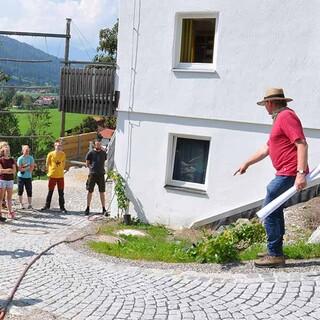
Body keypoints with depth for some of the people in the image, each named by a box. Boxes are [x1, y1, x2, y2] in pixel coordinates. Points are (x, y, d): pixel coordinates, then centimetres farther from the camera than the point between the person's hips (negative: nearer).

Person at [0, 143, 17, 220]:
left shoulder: (12, 160, 9)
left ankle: (10, 212, 15)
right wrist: (9, 169, -7)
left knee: (9, 197, 8)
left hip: (10, 180, 4)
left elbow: (14, 170, 0)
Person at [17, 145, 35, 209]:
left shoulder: (31, 158, 1)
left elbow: (32, 168, -5)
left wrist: (23, 168, -12)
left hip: (28, 177, 1)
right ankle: (21, 204, 18)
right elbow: (19, 169, -11)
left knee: (29, 191, -1)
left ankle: (30, 204, 6)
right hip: (21, 177, -1)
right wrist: (27, 167, -9)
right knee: (20, 191, 6)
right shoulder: (20, 158, -5)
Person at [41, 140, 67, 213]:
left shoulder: (63, 154, 1)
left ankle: (62, 207, 12)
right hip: (52, 176, -2)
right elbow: (47, 164, 3)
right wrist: (49, 172, 6)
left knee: (61, 193, 6)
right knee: (50, 192, 8)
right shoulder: (50, 154, -8)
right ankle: (47, 206, 21)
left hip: (61, 176, 2)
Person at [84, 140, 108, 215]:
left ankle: (104, 209, 8)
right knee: (90, 191, 4)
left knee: (102, 192, 3)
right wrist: (92, 168, -9)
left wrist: (101, 169, 5)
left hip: (101, 174, 2)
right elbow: (87, 163, 4)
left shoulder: (103, 153, 9)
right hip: (92, 174, -2)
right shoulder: (90, 153, 1)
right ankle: (88, 208, 14)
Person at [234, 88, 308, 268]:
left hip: (289, 173, -11)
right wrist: (247, 163, 29)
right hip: (285, 173, 11)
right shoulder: (280, 118, 22)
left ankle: (275, 255, -3)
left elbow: (302, 144, -21)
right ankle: (276, 253, 24)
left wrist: (301, 173, -28)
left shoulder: (286, 116, -11)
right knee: (275, 209, 17)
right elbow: (266, 149, 27)